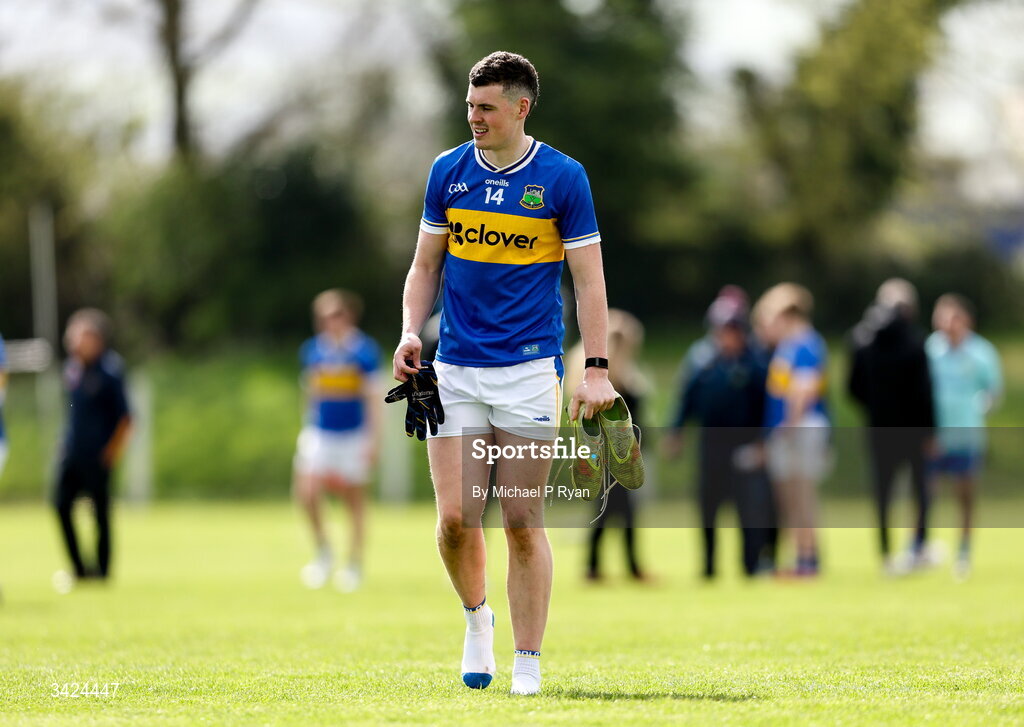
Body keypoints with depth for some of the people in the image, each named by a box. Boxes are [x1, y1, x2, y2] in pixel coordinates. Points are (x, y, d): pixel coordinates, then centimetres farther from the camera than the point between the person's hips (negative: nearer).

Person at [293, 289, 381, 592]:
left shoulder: (364, 351, -8)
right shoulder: (313, 350, 4)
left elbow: (373, 397, -7)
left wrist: (373, 439, -10)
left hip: (353, 436, -3)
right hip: (319, 433, 3)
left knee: (355, 501, 4)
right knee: (306, 492, -14)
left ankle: (354, 565, 16)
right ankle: (323, 551, 6)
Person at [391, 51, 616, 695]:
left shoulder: (563, 178, -3)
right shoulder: (449, 171, 6)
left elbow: (590, 280, -2)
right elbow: (426, 265, 14)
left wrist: (598, 369, -10)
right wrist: (411, 331, -2)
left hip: (530, 368, -3)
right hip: (455, 370, 3)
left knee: (523, 522, -3)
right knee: (455, 518, -5)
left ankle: (529, 665, 5)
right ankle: (476, 618, 23)